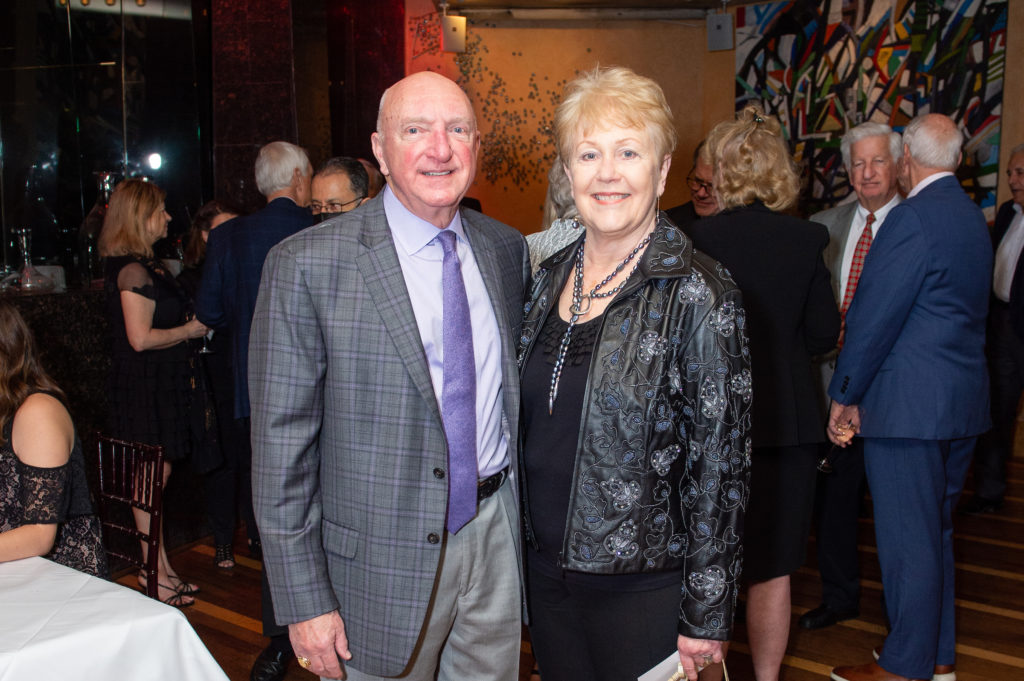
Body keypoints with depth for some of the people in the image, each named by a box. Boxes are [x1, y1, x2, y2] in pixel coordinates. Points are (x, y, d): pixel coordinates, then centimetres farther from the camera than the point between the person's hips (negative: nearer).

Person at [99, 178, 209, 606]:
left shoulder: (144, 265, 16)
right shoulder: (134, 270, -17)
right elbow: (141, 338, -22)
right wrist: (189, 330, -12)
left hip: (158, 384, 10)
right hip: (144, 388, -10)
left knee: (155, 478, 13)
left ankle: (160, 569, 21)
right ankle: (155, 574, 7)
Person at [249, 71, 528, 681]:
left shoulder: (507, 249, 3)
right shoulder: (307, 265, -13)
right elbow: (281, 442, -12)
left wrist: (529, 522, 11)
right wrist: (305, 602, -12)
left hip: (496, 538, 5)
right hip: (382, 559, -4)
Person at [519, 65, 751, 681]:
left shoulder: (698, 294, -15)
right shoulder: (551, 277, 3)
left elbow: (721, 466, -14)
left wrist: (705, 617, -12)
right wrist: (524, 553, 12)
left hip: (643, 586, -5)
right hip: (547, 571, 6)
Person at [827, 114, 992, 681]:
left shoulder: (913, 218, -16)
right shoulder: (973, 217, 12)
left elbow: (873, 316, -17)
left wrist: (844, 396, -6)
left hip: (910, 401, -9)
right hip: (963, 398, 9)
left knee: (907, 538, 1)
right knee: (935, 530, 19)